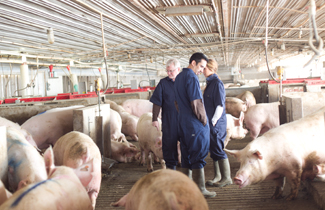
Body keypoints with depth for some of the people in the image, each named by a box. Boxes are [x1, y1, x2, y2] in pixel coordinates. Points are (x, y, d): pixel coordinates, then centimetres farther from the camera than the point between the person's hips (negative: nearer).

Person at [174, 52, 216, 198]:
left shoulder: (179, 77, 15)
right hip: (195, 123, -9)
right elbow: (196, 103, -18)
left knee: (186, 154, 13)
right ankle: (200, 189, 1)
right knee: (198, 155, -3)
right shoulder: (191, 77, -14)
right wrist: (204, 120, -9)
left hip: (183, 122, 9)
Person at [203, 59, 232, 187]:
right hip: (210, 122, 9)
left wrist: (213, 121, -18)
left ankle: (226, 178, 5)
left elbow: (220, 105, -17)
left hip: (217, 123, -9)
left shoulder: (217, 83, -12)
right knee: (213, 150, 13)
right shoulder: (210, 83, 15)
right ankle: (218, 176, 22)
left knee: (218, 150, -4)